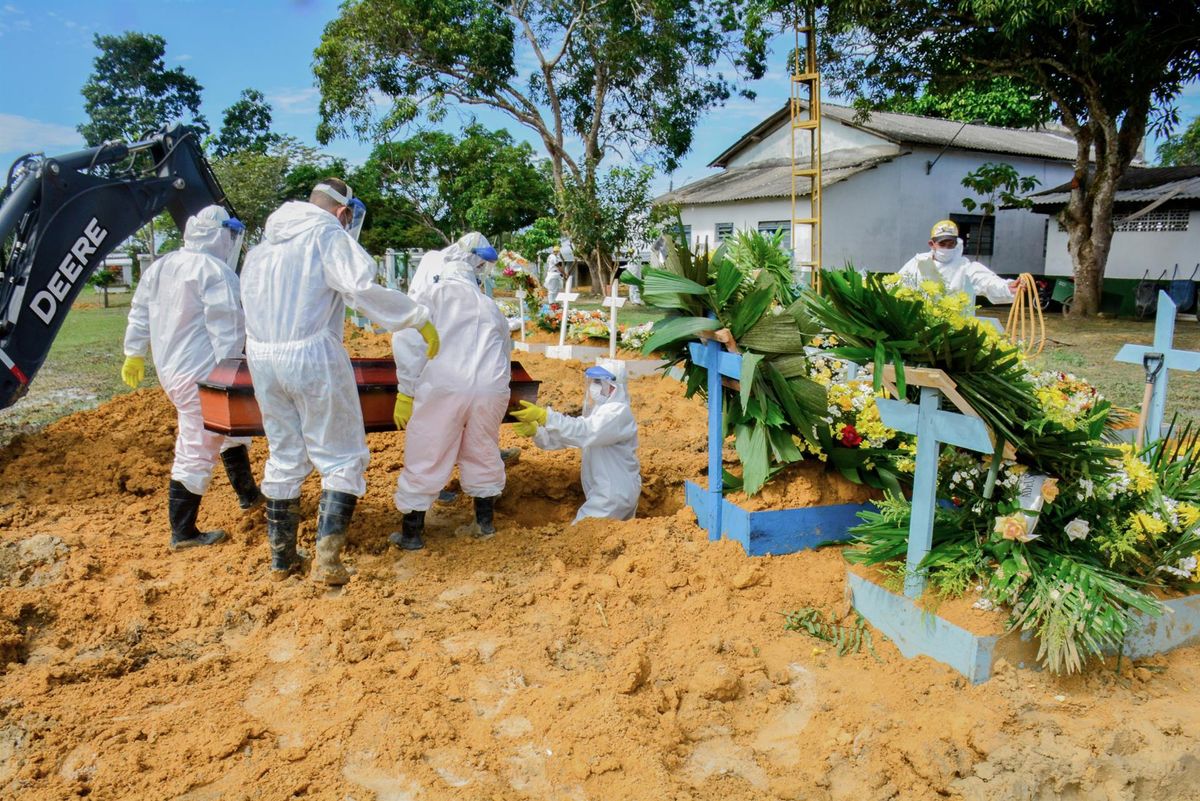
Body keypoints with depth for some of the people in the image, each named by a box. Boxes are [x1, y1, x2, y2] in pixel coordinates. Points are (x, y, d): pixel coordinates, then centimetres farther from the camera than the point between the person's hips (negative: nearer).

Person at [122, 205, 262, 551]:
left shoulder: (160, 267, 11)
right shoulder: (215, 271, -16)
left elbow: (139, 313, 18)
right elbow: (226, 328, -21)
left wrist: (134, 354, 26)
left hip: (170, 369, 10)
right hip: (200, 374, -10)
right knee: (196, 452, -2)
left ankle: (248, 494, 38)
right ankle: (183, 533, 5)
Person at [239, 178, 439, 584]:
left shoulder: (265, 242, 16)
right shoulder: (328, 235, -6)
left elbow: (250, 299, 12)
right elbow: (362, 287, -20)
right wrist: (420, 319, -18)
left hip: (261, 357, 7)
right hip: (311, 356, -7)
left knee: (284, 457, 17)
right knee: (342, 458, 3)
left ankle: (281, 558, 24)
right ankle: (326, 560, -6)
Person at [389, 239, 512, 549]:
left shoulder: (434, 295, 12)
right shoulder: (489, 305, 24)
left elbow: (408, 344, 1)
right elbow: (505, 347, 21)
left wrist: (405, 393, 3)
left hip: (443, 386, -3)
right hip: (491, 387, 4)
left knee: (426, 459, 7)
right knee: (483, 455, 21)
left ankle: (412, 533, 17)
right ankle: (485, 523, 32)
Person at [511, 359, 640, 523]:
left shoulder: (619, 412, -17)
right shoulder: (597, 412, 15)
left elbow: (583, 432, -33)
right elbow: (562, 437, 7)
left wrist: (543, 416, -40)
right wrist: (535, 431, -12)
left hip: (614, 495, -10)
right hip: (602, 493, 10)